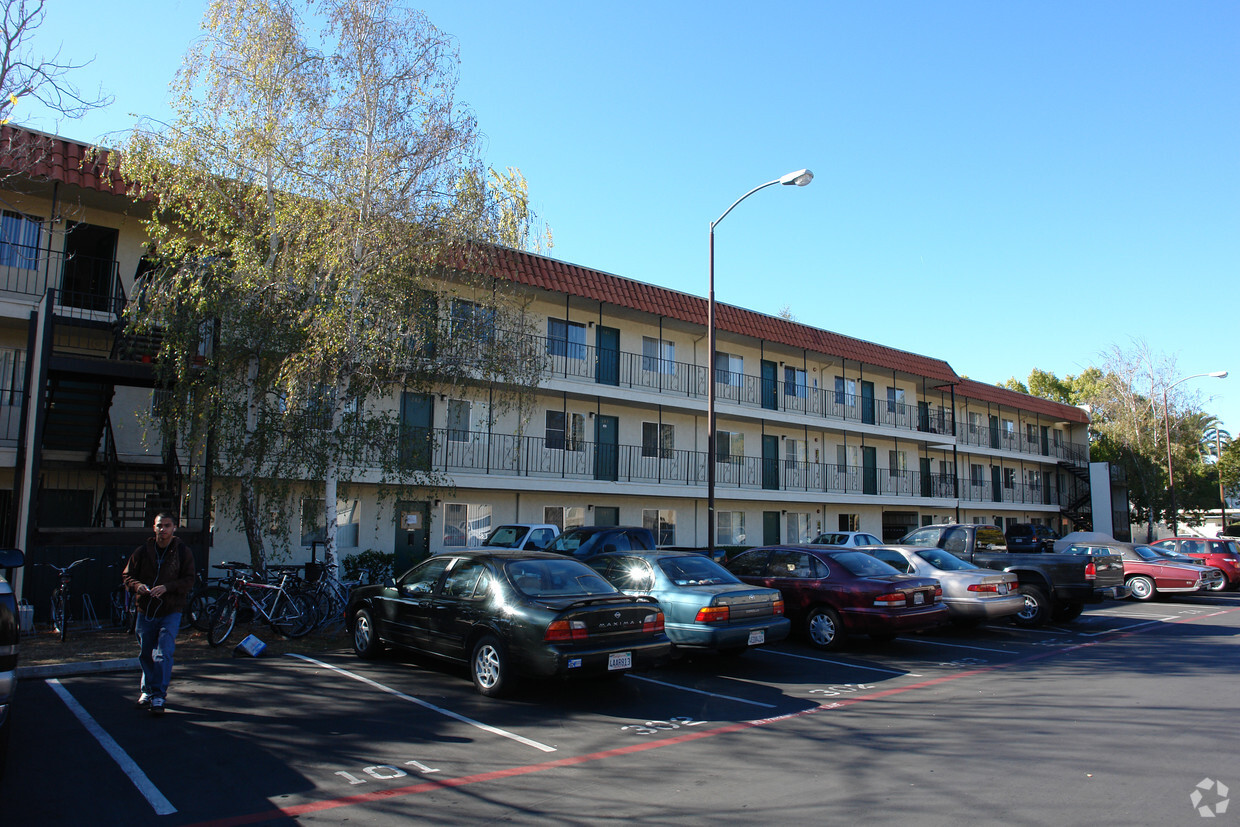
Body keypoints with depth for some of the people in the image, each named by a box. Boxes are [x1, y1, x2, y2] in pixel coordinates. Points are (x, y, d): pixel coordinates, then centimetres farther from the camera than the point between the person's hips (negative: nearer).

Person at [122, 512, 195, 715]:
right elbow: (128, 575, 7)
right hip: (145, 610, 3)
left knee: (164, 653, -12)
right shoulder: (143, 551, 3)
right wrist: (137, 585, -15)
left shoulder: (183, 552, -2)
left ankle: (159, 696, -5)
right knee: (145, 654, 14)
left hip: (171, 611, -3)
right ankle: (147, 691, 33)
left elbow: (189, 581, -6)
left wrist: (167, 587, -22)